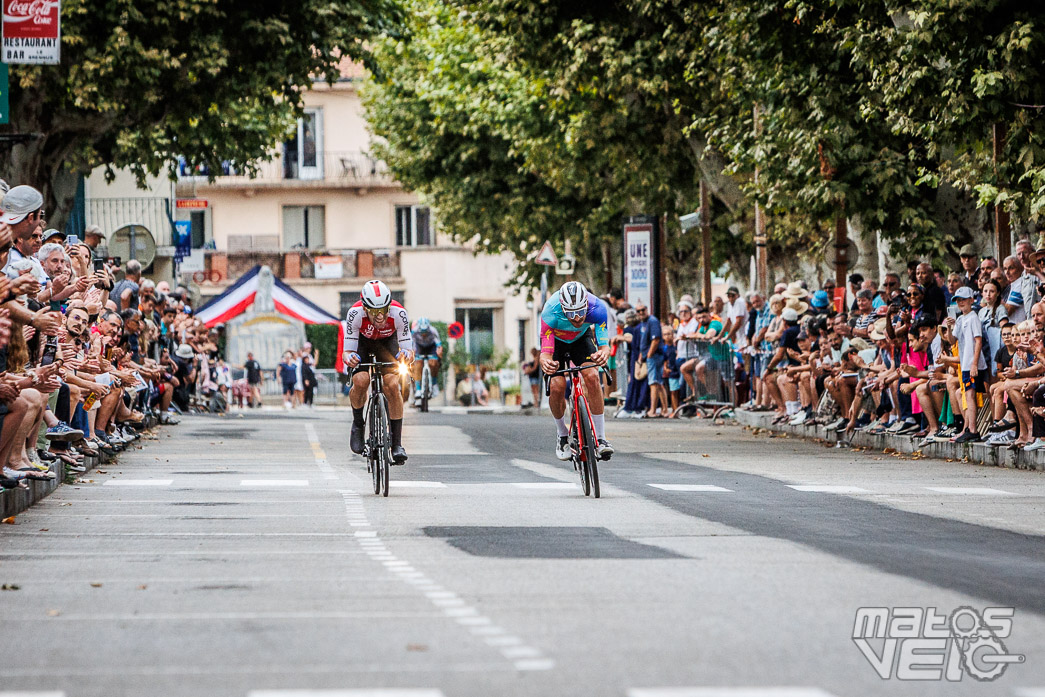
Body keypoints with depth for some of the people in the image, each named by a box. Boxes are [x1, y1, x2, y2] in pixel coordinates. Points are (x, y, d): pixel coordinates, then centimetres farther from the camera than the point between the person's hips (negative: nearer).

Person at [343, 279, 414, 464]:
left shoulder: (398, 313, -35)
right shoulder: (355, 313, -37)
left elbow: (409, 350, -29)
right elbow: (347, 352, -31)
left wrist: (407, 355, -53)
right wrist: (349, 357, -55)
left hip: (387, 341, 1)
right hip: (361, 340, -1)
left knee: (392, 386, -22)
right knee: (360, 381, -27)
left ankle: (397, 443, -11)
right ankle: (357, 423, 3)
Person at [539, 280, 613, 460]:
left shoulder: (596, 308, -36)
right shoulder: (551, 312, -39)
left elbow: (604, 344, -35)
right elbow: (545, 352, -38)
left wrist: (603, 353, -60)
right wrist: (545, 362, -62)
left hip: (581, 338, 1)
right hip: (555, 340, -1)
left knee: (592, 376, -24)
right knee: (557, 386, -20)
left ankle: (600, 438, -17)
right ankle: (562, 434, 8)